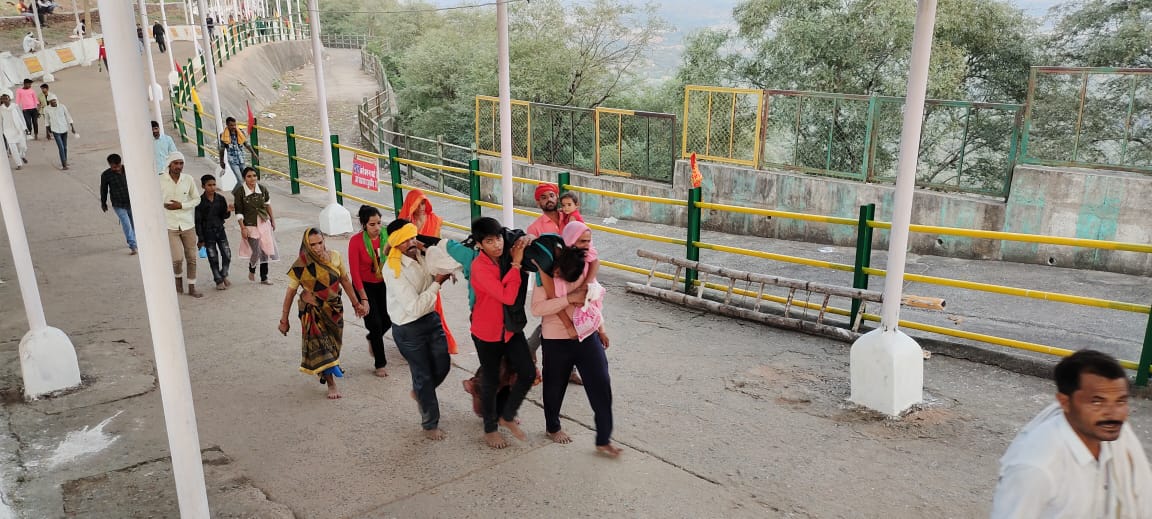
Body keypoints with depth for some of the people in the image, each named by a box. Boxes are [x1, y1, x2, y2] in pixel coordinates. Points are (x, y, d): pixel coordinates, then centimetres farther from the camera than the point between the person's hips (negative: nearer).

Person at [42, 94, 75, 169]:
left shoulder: (62, 107, -6)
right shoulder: (47, 109, -7)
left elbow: (68, 117, 1)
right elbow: (47, 119, 7)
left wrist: (72, 127, -3)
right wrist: (48, 128, 15)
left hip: (64, 129, 2)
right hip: (55, 130, -2)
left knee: (65, 147, 14)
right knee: (61, 148, -10)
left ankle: (65, 161, 32)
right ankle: (64, 165, -8)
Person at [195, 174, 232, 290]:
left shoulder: (220, 199, -1)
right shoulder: (200, 201, -11)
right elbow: (198, 221, -8)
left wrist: (228, 211, -16)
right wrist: (200, 238, -8)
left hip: (220, 230, 3)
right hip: (207, 232, -3)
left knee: (227, 255, 2)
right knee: (213, 258, 3)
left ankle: (224, 275, 24)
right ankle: (219, 281, 15)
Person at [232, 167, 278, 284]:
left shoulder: (262, 189, -2)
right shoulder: (240, 191, -12)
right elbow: (238, 212, -9)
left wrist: (272, 219, 16)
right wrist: (242, 228, -11)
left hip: (264, 223, 4)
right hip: (250, 225, -4)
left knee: (265, 251, 7)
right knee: (256, 252, -7)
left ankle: (264, 278, 20)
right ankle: (251, 270, 26)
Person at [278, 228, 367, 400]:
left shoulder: (334, 257, -10)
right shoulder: (301, 266, -17)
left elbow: (345, 280, 3)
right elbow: (291, 292, -10)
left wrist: (355, 303, 7)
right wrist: (284, 319, -6)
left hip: (334, 308, 4)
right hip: (313, 311, -3)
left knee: (332, 343, 17)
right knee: (320, 346, -4)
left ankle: (322, 370, 46)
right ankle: (331, 384, 6)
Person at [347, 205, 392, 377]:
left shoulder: (386, 236, -12)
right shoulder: (356, 241, -20)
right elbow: (354, 271, -17)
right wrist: (363, 298, -17)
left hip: (383, 284, 4)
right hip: (365, 285, -4)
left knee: (388, 320, 6)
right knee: (375, 323, -3)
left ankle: (372, 339, 42)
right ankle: (380, 364, 14)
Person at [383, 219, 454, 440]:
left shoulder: (421, 254, -7)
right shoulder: (393, 270, -24)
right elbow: (415, 307, -27)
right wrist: (437, 283, -22)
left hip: (431, 318, 6)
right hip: (409, 329, -6)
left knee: (443, 366, 14)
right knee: (423, 376, 9)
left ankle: (419, 392, 47)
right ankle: (430, 425, 32)